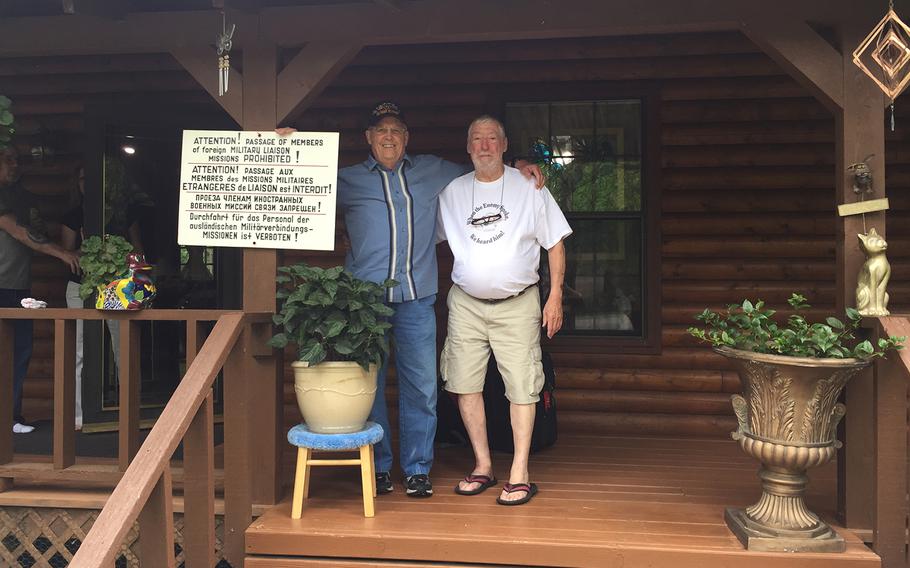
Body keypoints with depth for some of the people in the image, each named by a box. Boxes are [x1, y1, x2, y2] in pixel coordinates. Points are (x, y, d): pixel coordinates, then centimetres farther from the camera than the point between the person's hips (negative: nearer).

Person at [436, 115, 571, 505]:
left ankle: (520, 474, 5)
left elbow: (555, 243, 3)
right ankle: (483, 466, 17)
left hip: (518, 303, -2)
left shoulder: (529, 187, 1)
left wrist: (555, 297, -4)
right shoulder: (451, 192, 8)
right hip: (466, 302, 3)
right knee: (465, 384, 3)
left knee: (521, 386, -4)